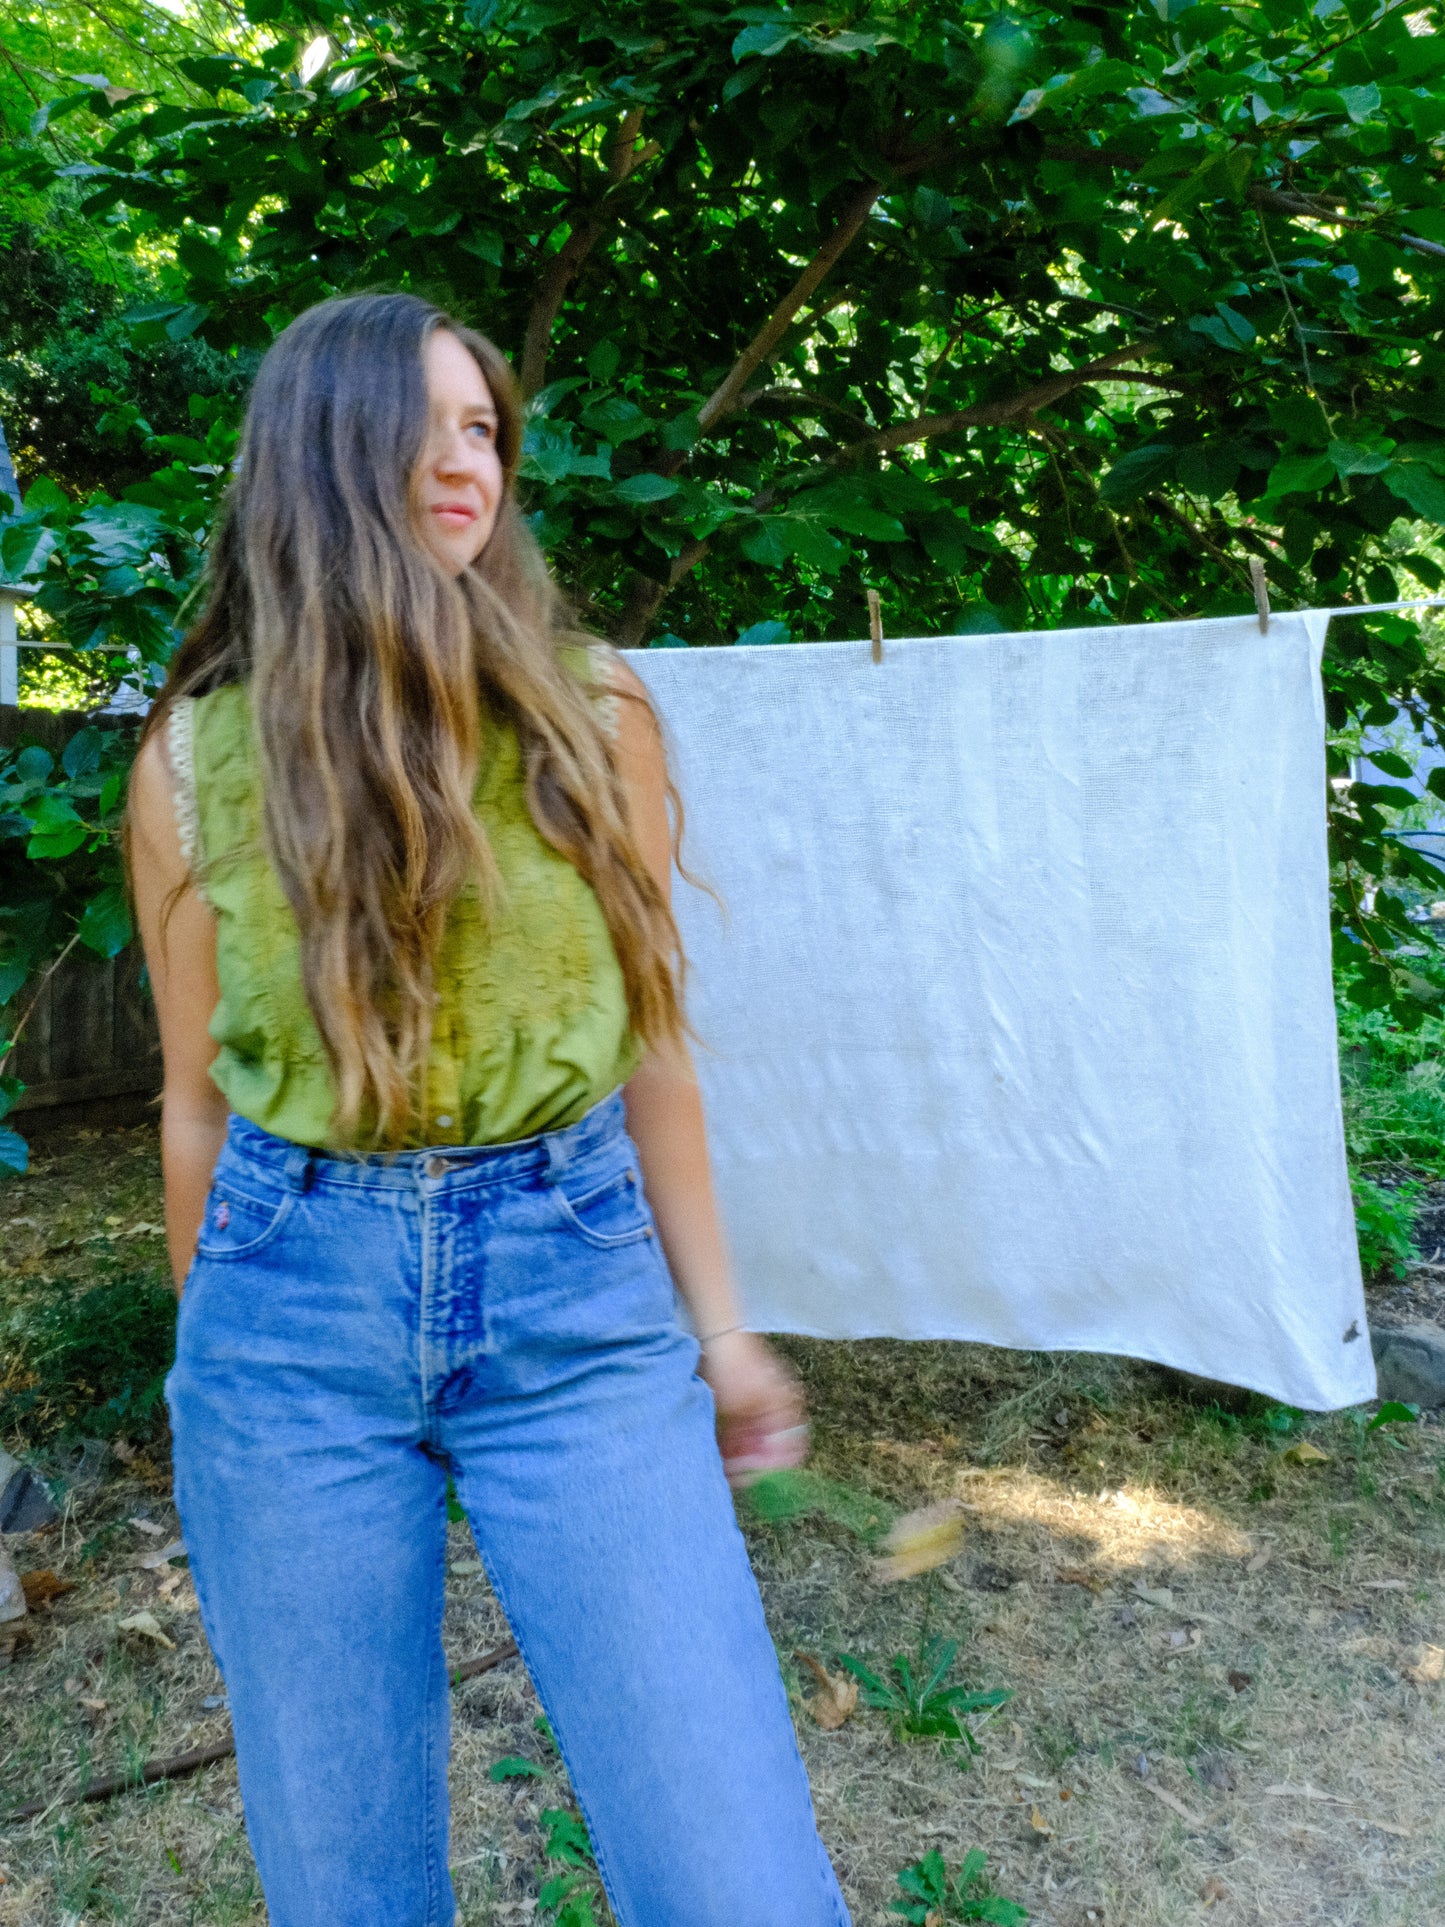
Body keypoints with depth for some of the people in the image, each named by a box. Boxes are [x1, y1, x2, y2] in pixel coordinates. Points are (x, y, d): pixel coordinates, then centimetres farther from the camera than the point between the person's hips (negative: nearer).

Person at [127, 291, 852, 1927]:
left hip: (573, 1294, 0)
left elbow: (649, 1049, 7)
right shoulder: (198, 757, 1)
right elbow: (198, 1101, 8)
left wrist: (717, 1324, 10)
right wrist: (210, 1363, 15)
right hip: (293, 1303, 1)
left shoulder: (593, 716, 1)